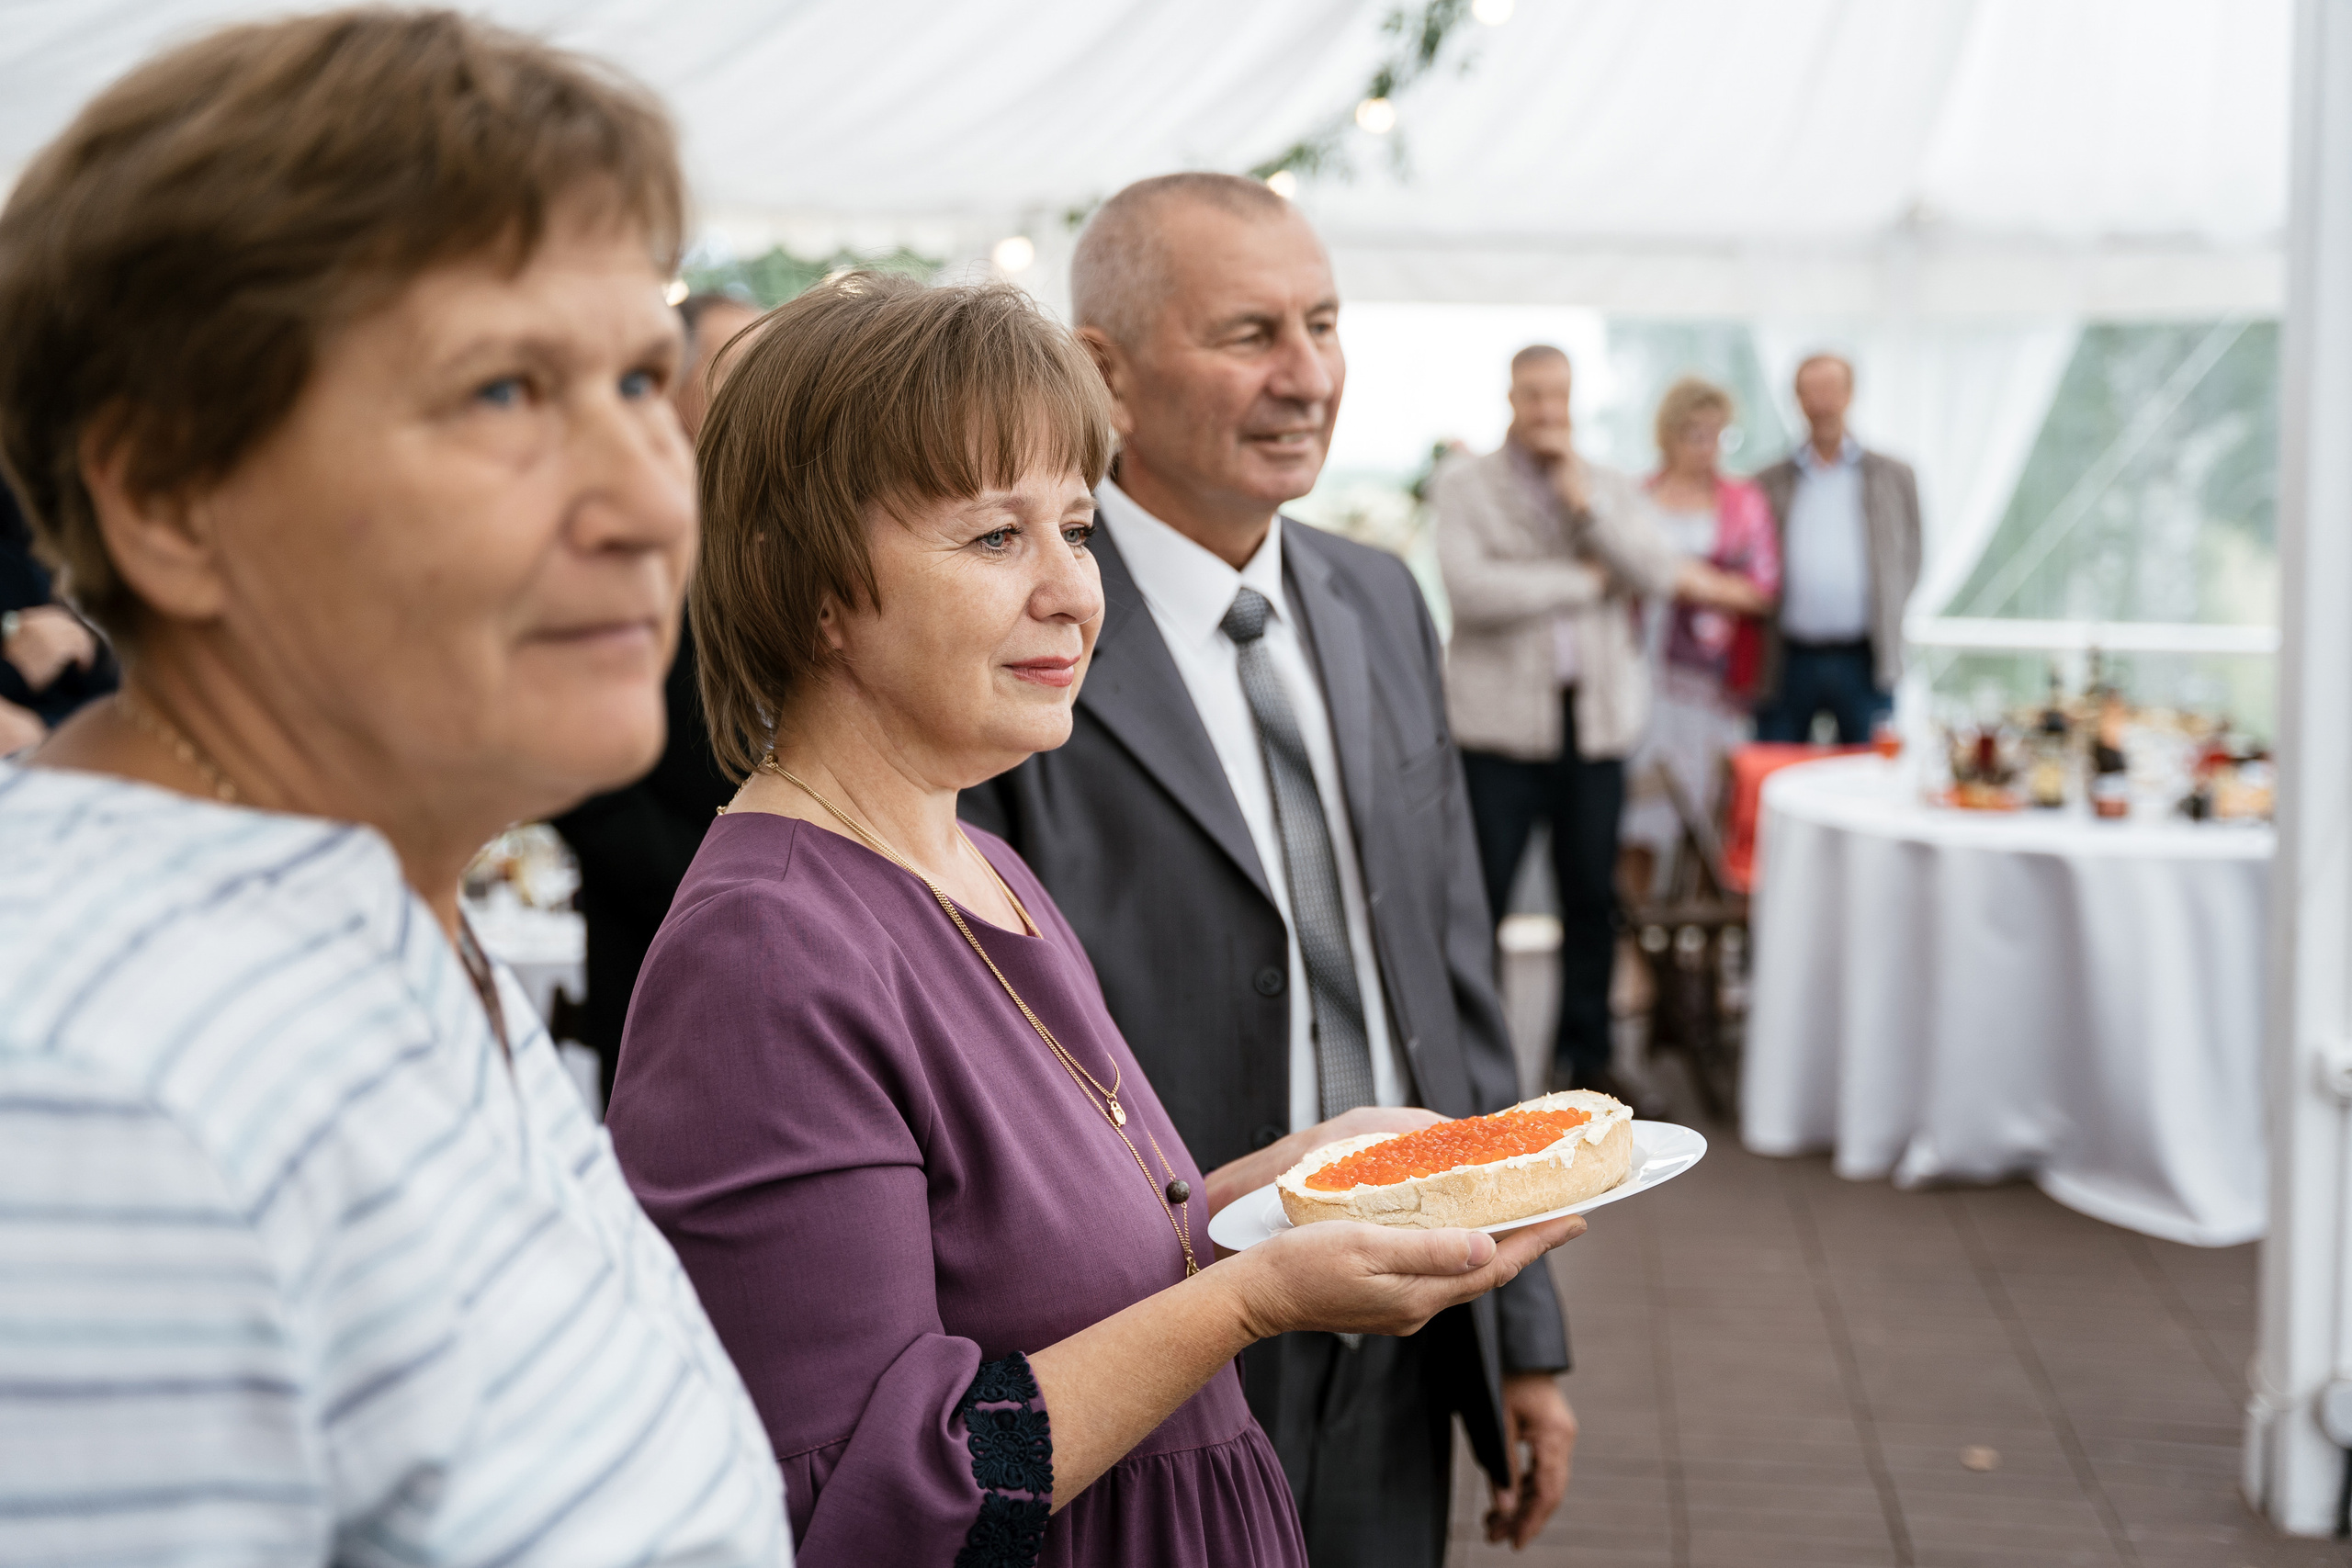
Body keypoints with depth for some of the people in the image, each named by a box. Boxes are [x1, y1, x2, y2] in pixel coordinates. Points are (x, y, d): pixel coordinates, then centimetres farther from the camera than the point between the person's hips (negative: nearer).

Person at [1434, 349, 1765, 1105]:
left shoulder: (1614, 488, 12)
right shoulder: (1464, 484, 0)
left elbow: (1660, 573, -5)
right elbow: (1471, 590, -15)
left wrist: (1583, 499, -10)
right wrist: (1585, 582, -7)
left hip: (1596, 718, 4)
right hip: (1502, 722, -3)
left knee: (1593, 895, 10)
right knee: (1479, 900, -2)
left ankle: (1586, 1051, 24)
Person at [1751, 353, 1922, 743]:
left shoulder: (1893, 477, 12)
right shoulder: (1769, 484, 11)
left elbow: (1909, 562, 15)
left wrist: (1886, 617, 1)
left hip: (1864, 665, 0)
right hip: (1787, 663, 0)